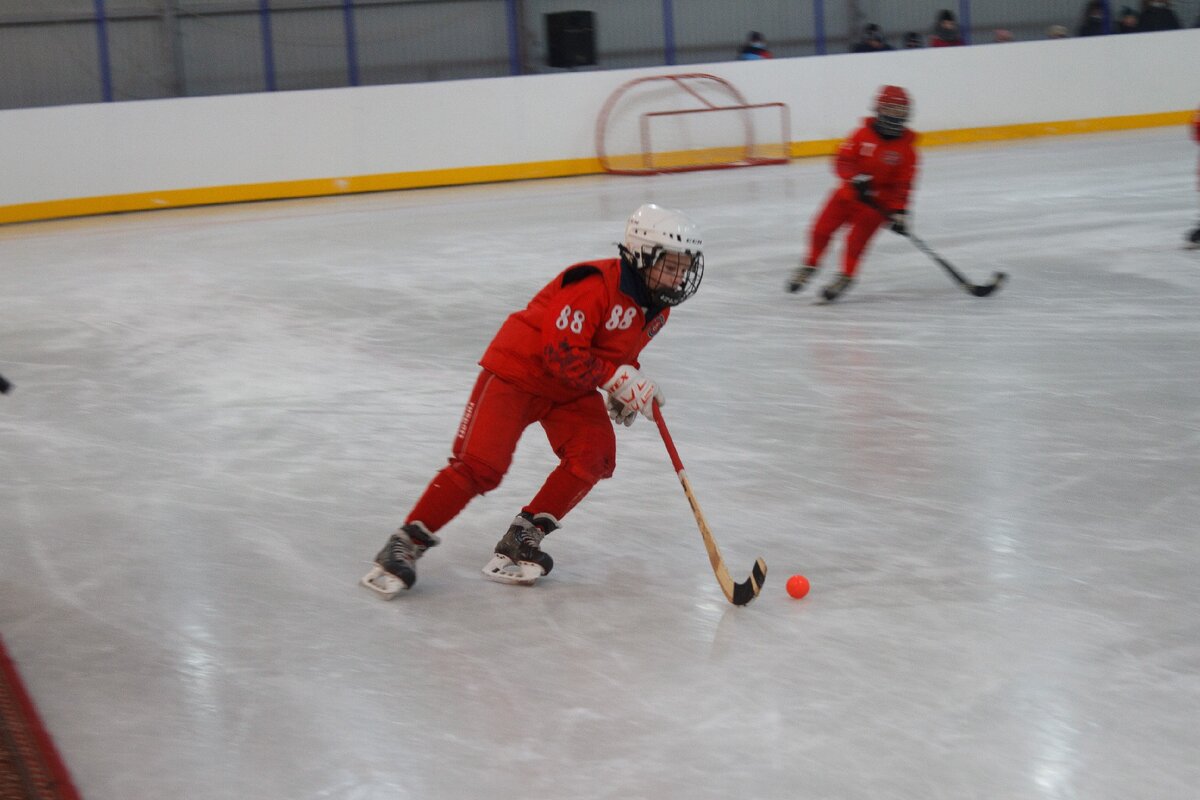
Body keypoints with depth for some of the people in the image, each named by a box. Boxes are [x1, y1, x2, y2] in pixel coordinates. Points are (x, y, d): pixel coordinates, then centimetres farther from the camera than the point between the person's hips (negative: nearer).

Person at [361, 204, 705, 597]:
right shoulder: (595, 285, -27)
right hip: (519, 369, -8)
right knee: (479, 464, -16)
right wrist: (617, 379, -30)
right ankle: (406, 545, -7)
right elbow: (561, 352, -30)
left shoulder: (657, 306, 2)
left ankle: (523, 537, -4)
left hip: (572, 389, 8)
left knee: (594, 455, -15)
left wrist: (630, 385, 4)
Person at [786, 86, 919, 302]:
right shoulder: (863, 135, -4)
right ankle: (810, 265, 21)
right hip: (851, 192, 2)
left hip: (878, 200, -2)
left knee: (857, 237, -19)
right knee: (822, 228, -1)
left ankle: (846, 277, -4)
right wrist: (856, 178, -27)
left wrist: (899, 211, -17)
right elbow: (843, 160, -9)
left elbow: (903, 183, -7)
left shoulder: (906, 148, -5)